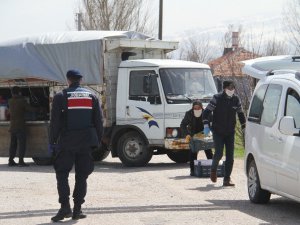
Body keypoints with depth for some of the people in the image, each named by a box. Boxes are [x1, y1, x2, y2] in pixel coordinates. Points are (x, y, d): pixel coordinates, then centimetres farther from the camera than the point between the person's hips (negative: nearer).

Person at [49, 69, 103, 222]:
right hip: (86, 142, 3)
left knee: (62, 174, 4)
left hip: (67, 142, -3)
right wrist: (98, 140, 14)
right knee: (82, 176, 7)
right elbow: (99, 122, 7)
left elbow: (55, 122, -5)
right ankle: (77, 209, 6)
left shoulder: (60, 97, -2)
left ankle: (65, 207, -9)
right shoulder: (91, 96, 8)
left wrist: (52, 141, 2)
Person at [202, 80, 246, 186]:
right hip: (218, 132, -3)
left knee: (230, 156, -2)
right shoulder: (217, 98, -9)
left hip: (230, 133, 4)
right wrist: (206, 125, -17)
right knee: (219, 153, -9)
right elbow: (207, 111, -8)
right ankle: (213, 170, 23)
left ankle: (227, 179, 4)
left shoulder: (236, 99, 2)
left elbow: (240, 114, 14)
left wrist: (244, 127, 10)